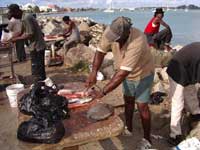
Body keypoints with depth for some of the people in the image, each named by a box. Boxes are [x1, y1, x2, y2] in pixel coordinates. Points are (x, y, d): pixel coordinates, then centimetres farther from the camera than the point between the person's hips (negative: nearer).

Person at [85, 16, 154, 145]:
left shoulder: (137, 43, -43)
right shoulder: (110, 32, -25)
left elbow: (122, 73, -42)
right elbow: (101, 51, -11)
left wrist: (103, 92, -38)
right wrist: (93, 73, -23)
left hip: (143, 73, -6)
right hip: (128, 72, 6)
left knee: (142, 106, -1)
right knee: (128, 100, 18)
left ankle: (147, 139, 18)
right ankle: (129, 129, 38)